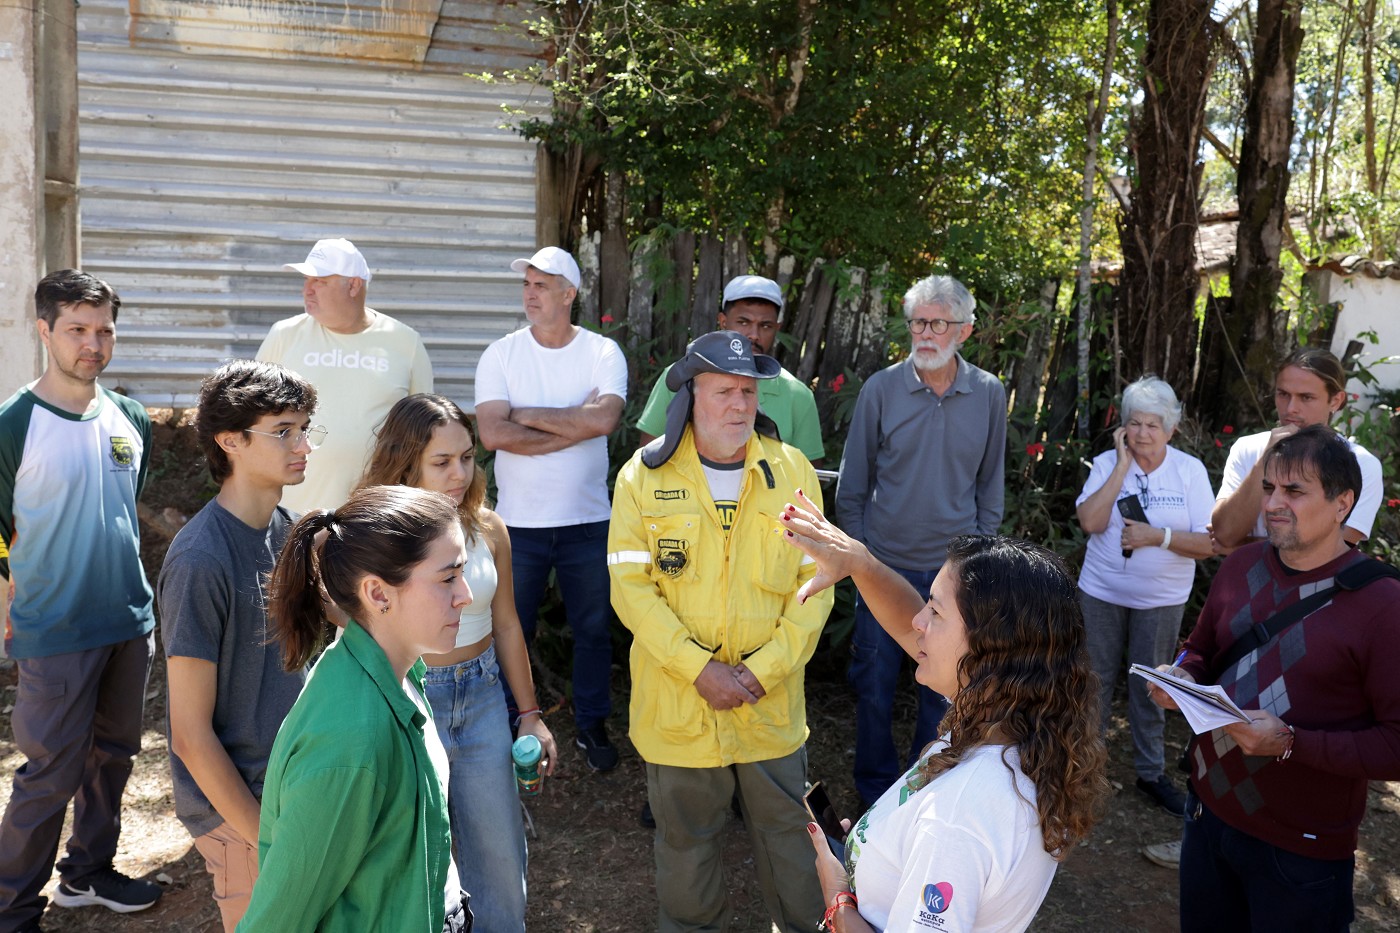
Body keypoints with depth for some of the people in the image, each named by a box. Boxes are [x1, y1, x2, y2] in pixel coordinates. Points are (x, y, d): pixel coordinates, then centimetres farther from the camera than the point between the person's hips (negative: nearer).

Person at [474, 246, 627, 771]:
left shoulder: (603, 353, -3)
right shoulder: (501, 355, -3)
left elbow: (604, 419, -22)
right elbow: (492, 434, -17)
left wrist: (527, 414, -15)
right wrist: (574, 427, -16)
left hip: (588, 522, 0)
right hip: (519, 522, 0)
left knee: (593, 629, 12)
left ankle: (592, 725, 30)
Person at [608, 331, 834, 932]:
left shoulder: (792, 471, -2)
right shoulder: (644, 477, -5)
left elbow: (814, 583, -4)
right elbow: (632, 587, -10)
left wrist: (766, 668, -13)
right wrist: (699, 669, -17)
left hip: (772, 701, 1)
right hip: (676, 700, 0)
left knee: (787, 832, 15)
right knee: (685, 839, 17)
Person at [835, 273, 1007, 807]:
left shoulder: (989, 395, -1)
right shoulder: (881, 389, -6)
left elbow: (989, 484, 9)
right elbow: (853, 483, 2)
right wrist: (856, 552, 1)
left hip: (954, 568, 1)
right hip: (885, 563, -1)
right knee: (874, 683, 9)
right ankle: (875, 793, 28)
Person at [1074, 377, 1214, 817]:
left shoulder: (1190, 470, -6)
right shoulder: (1107, 463, -6)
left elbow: (1209, 543, -9)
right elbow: (1090, 521, -21)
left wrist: (1159, 537, -24)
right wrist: (1123, 466, -20)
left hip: (1162, 600, 0)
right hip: (1102, 593, 0)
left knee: (1150, 685, 11)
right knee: (1096, 679, 11)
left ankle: (1151, 772, 28)